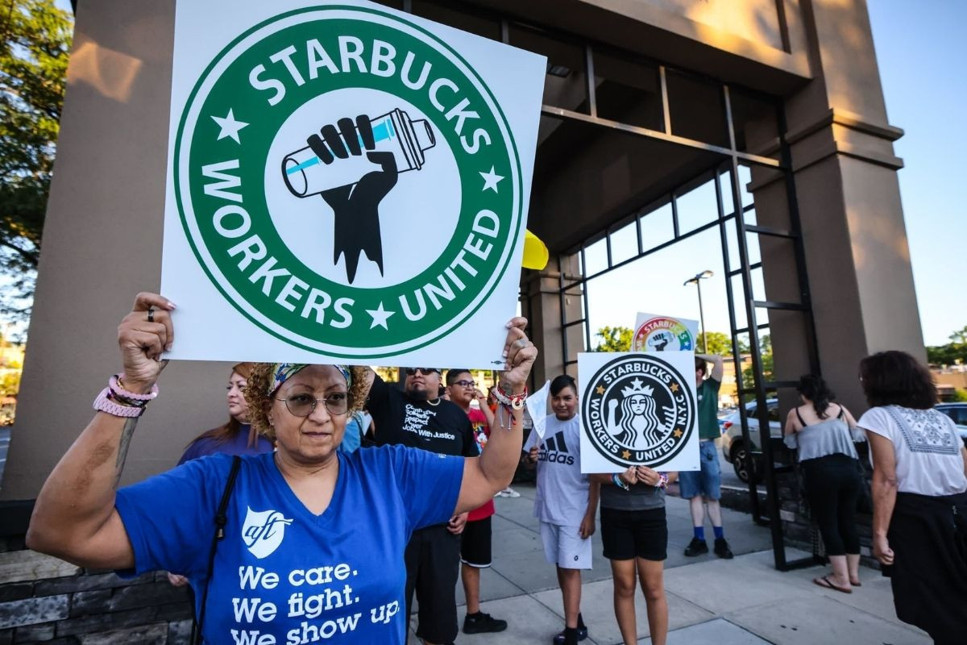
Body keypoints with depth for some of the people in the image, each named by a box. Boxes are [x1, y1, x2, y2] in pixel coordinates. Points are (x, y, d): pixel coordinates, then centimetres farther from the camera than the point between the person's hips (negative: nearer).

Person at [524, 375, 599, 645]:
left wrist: (590, 514, -13)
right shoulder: (543, 425, 3)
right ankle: (576, 622, 33)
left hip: (575, 511, -6)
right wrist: (531, 458, -11)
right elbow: (532, 463, 12)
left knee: (571, 569, 1)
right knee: (560, 567, 16)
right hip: (548, 508, 6)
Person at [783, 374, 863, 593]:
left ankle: (842, 578, 10)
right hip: (849, 468, 5)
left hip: (820, 471, -4)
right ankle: (853, 573, 27)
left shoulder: (795, 414, 4)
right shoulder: (839, 409, 12)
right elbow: (858, 433, 24)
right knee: (848, 520, 16)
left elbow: (790, 443, 17)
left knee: (828, 523, 6)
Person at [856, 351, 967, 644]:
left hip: (917, 519, -6)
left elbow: (887, 480, -15)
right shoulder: (942, 418, 14)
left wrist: (880, 534, -15)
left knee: (936, 609, 6)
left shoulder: (879, 416, -6)